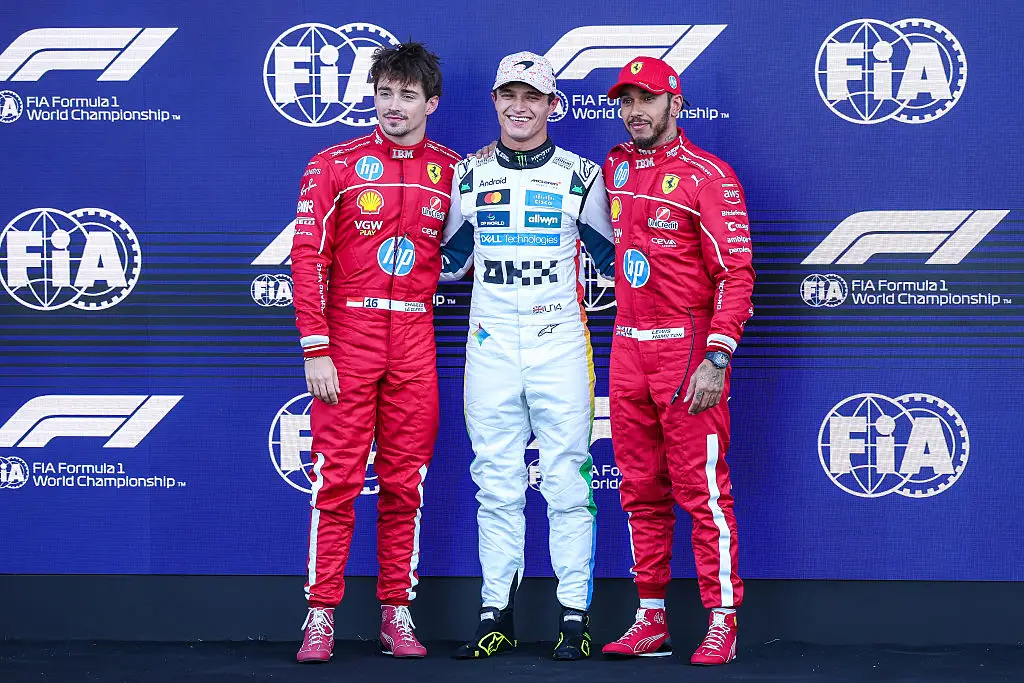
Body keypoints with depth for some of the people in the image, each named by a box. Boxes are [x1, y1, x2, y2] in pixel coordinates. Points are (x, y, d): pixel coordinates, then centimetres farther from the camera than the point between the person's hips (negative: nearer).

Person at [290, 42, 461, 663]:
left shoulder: (453, 171, 8)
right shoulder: (335, 166, 1)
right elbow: (308, 256, -3)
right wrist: (315, 350, -10)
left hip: (415, 342, 2)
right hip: (348, 337, -2)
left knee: (404, 481, 5)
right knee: (338, 478, -3)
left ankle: (397, 612, 12)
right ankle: (321, 615, 1)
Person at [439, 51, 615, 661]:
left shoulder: (581, 174, 4)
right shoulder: (470, 174, 10)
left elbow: (609, 256, 12)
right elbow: (450, 260, 17)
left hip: (560, 342, -2)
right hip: (490, 346, 2)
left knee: (567, 483, -3)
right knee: (496, 485, 5)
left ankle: (575, 617, 3)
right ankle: (498, 616, 12)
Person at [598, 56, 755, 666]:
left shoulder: (708, 176, -7)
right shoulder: (614, 169, 12)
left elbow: (736, 274, -12)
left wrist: (716, 359, -19)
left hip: (687, 347, -6)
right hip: (627, 347, 6)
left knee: (702, 489, -6)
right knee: (642, 492, 9)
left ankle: (721, 623, -2)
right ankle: (651, 621, 16)